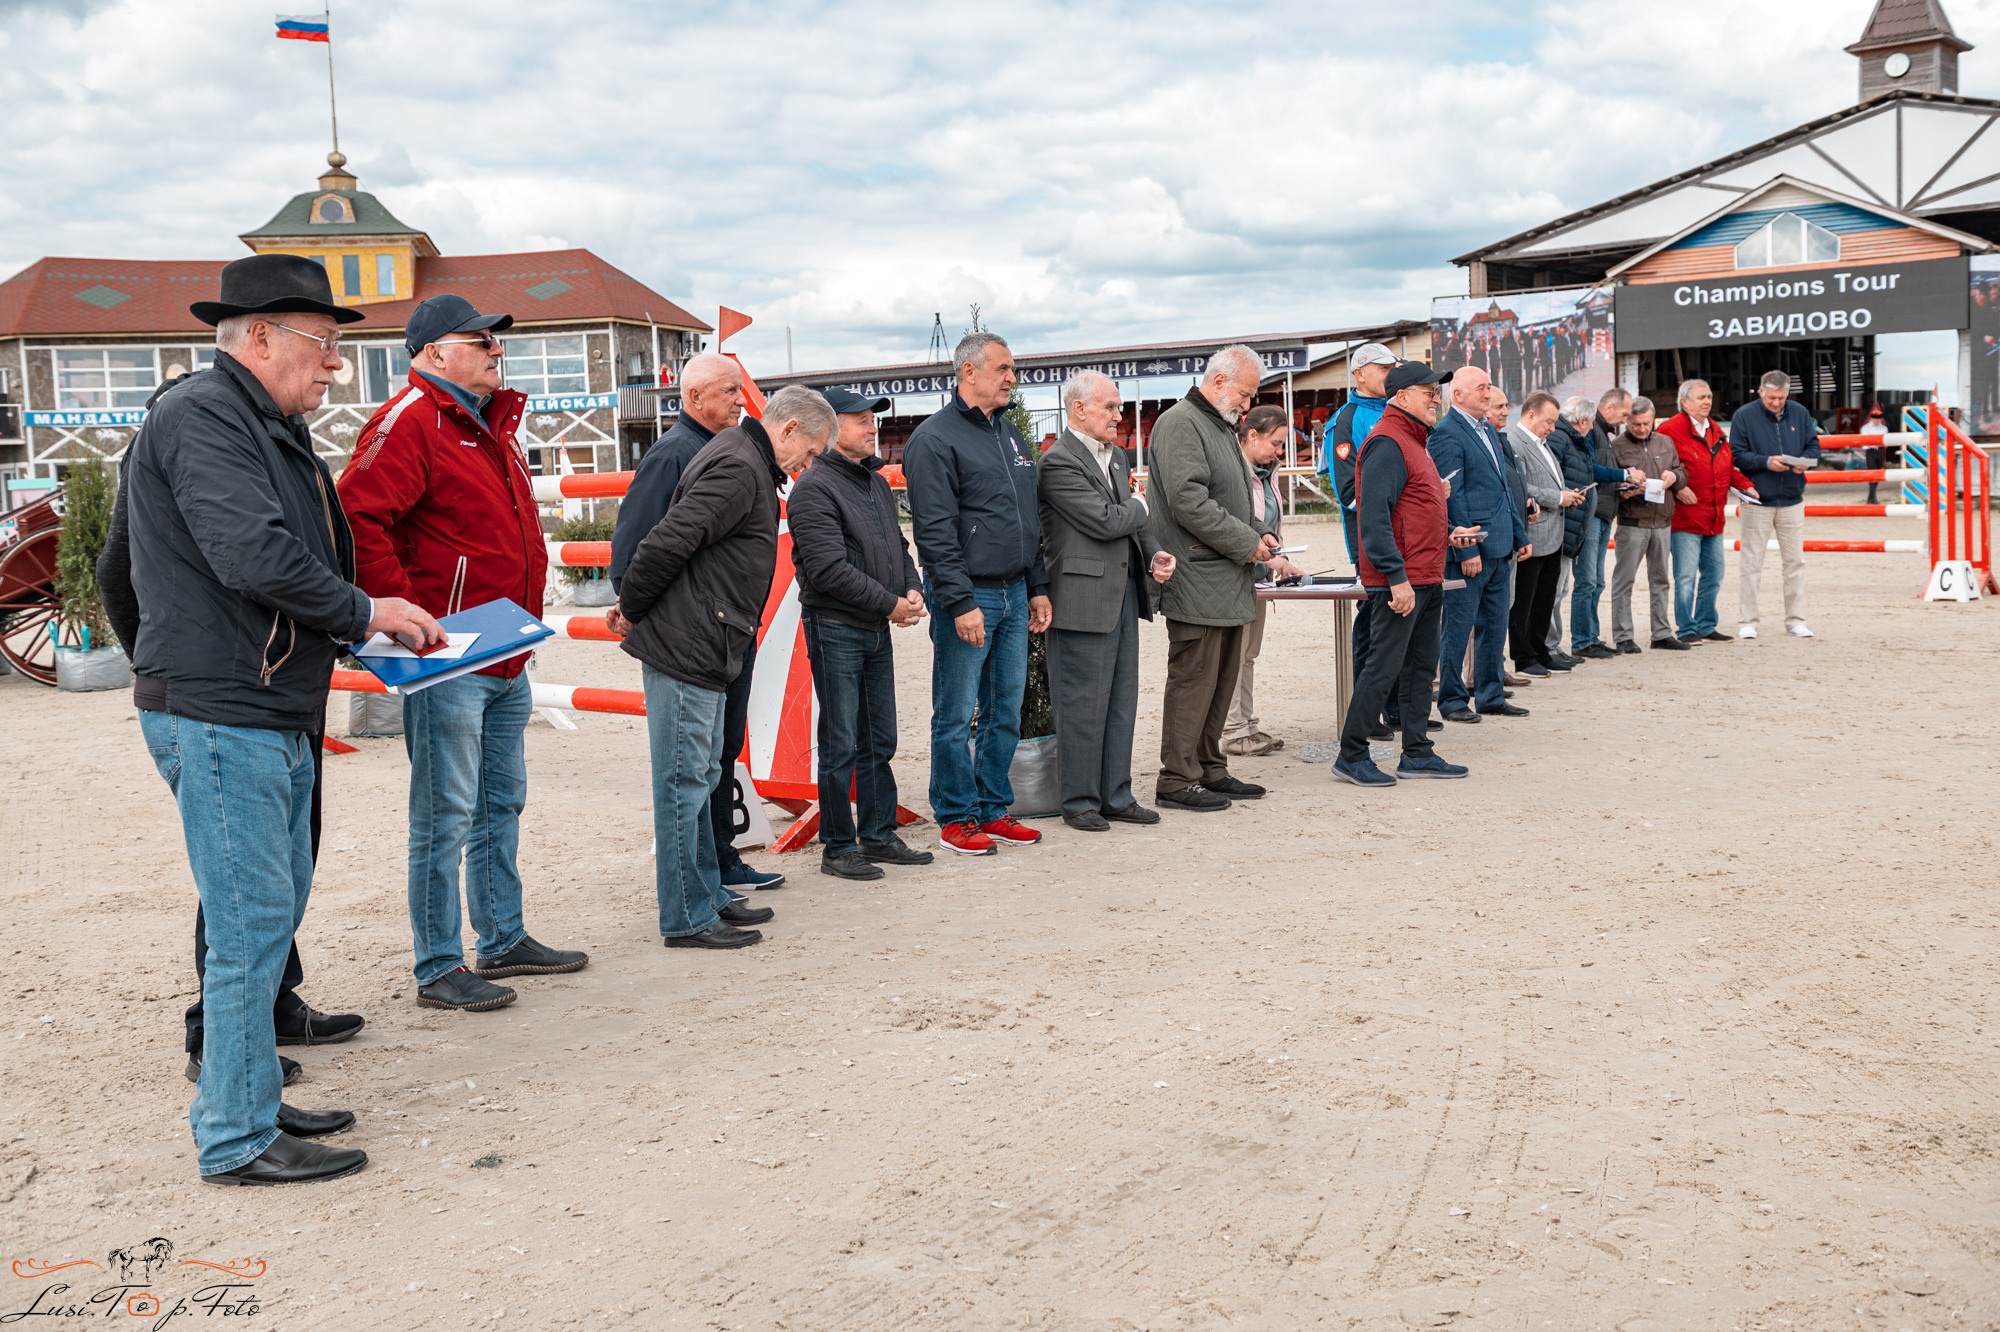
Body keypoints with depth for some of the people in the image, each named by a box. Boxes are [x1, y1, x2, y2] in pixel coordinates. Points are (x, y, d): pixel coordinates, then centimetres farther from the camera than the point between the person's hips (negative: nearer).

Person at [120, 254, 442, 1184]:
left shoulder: (269, 428, 19)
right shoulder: (202, 416, -13)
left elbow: (308, 558, 23)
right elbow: (252, 555, -25)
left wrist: (360, 628, 6)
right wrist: (362, 613, -13)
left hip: (275, 716, 10)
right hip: (219, 717, -10)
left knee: (272, 916, 16)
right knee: (251, 927, -6)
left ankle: (253, 1101, 28)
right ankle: (237, 1140, 4)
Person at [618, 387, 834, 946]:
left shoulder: (749, 465, 19)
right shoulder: (738, 469, -16)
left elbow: (667, 546, 23)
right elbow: (667, 543, -23)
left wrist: (634, 606, 19)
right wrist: (632, 610, -10)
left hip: (705, 653, 11)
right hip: (683, 650, -11)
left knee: (700, 776, 16)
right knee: (683, 782, -4)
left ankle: (708, 894, 26)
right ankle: (686, 919, 1)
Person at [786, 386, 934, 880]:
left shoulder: (877, 483, 15)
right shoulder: (814, 488, -13)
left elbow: (898, 547, 21)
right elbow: (829, 569, -20)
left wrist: (913, 590, 1)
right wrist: (890, 604, -16)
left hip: (878, 628, 8)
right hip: (835, 629, -8)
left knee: (879, 741, 14)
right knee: (841, 746, -3)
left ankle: (878, 836, 24)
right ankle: (837, 848, 6)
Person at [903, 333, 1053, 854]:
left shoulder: (1009, 433, 16)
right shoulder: (935, 438, -9)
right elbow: (935, 531, -15)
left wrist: (1037, 587, 16)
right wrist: (961, 602, -19)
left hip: (1013, 595, 8)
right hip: (967, 598, -8)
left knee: (1006, 712, 11)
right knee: (956, 716, 0)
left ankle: (993, 810, 21)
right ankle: (956, 818, 10)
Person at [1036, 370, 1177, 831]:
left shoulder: (1116, 457, 16)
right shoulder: (1058, 461, -13)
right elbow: (1104, 521, -20)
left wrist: (1154, 555, 2)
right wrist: (1140, 507, -1)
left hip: (1123, 594, 9)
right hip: (1083, 599, -9)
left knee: (1121, 699, 12)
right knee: (1083, 704, -1)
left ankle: (1116, 796, 21)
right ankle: (1080, 801, 9)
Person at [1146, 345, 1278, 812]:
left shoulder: (1221, 427, 21)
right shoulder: (1180, 424, -11)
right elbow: (1189, 502, -20)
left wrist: (1257, 533, 9)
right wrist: (1246, 543, -15)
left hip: (1228, 581, 10)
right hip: (1197, 582, -10)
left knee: (1221, 680, 13)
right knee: (1193, 678, -6)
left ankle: (1209, 769, 22)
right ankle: (1177, 779, 0)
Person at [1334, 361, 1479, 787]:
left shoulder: (1414, 441, 19)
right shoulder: (1386, 443, -14)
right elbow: (1374, 519, -22)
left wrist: (1446, 533, 15)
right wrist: (1397, 578, -25)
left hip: (1427, 578, 10)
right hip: (1400, 581, -10)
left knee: (1422, 667, 13)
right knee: (1384, 668, -6)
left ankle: (1417, 753, 20)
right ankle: (1351, 756, 1)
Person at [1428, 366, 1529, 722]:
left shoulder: (1488, 430, 16)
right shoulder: (1447, 433, -12)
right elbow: (1451, 496, -16)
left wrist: (1519, 534, 16)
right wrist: (1466, 550, -19)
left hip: (1498, 548, 9)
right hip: (1469, 548, -9)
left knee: (1494, 626, 13)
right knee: (1458, 628, 0)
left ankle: (1491, 696, 21)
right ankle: (1452, 700, 8)